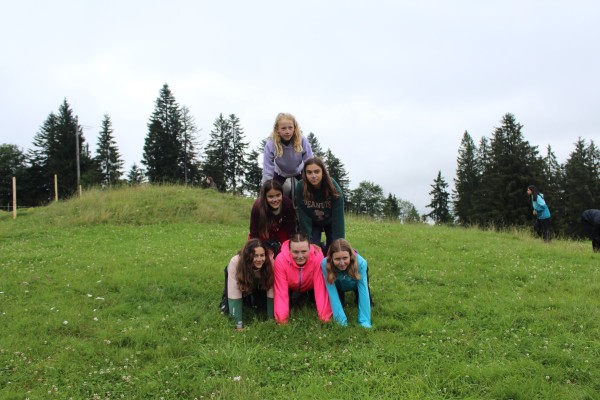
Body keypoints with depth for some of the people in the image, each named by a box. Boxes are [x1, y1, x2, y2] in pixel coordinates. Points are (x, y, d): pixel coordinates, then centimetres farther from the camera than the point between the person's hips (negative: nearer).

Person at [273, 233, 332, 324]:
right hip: (291, 289, -1)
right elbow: (281, 290, -30)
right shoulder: (281, 260, -35)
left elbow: (320, 287, -32)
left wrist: (324, 315, -35)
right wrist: (281, 318, -36)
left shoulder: (318, 258, -37)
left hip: (310, 288, 1)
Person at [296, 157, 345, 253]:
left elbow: (338, 218, -30)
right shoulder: (300, 188, -29)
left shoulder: (333, 188, -31)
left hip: (330, 222, 0)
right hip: (312, 223, 0)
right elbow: (304, 218, -25)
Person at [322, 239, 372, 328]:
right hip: (338, 286, 0)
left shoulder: (360, 263, -41)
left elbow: (363, 292, -38)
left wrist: (365, 321, -42)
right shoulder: (325, 264, -41)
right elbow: (332, 293, -37)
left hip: (355, 283, 0)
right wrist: (341, 319, -41)